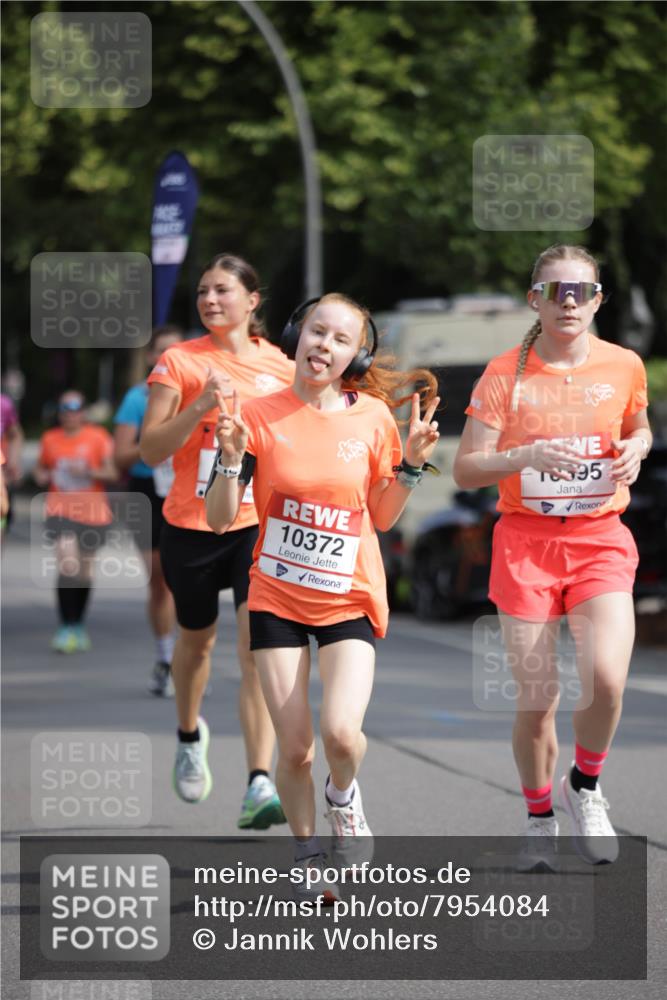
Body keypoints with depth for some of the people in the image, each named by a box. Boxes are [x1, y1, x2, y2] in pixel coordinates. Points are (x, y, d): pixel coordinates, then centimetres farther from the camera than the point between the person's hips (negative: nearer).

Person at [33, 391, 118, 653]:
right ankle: (66, 628, -14)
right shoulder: (50, 439, 6)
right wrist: (40, 475, -3)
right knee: (68, 567, -18)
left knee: (85, 572, 11)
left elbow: (113, 472, -5)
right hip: (60, 511, 0)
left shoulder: (98, 437, -1)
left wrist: (89, 472, -21)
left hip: (92, 513, 0)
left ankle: (79, 626, 29)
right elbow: (40, 467, 20)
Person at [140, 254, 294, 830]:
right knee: (197, 637, 19)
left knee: (258, 646, -16)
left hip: (260, 524, 0)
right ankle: (190, 735, 50)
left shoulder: (280, 366, 3)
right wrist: (201, 405, -22)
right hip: (192, 526, 0)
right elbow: (151, 449, -10)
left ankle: (259, 787, -21)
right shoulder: (181, 361, -4)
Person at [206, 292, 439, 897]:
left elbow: (381, 518, 7)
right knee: (295, 751, -3)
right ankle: (307, 854, 23)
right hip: (277, 598, 0)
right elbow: (220, 519, -6)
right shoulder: (260, 416, -5)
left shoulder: (373, 418, -1)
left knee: (342, 733, -19)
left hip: (350, 599, 0)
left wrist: (411, 465, -7)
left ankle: (344, 796, 16)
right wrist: (231, 458, -21)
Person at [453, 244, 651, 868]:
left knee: (605, 678, -21)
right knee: (536, 697, -1)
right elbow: (466, 470, -4)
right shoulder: (506, 373, -3)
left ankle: (584, 788, 8)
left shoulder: (623, 366, 2)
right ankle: (539, 817, 23)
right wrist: (527, 456, -21)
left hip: (600, 540, 1)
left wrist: (634, 451, 0)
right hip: (525, 541, -1)